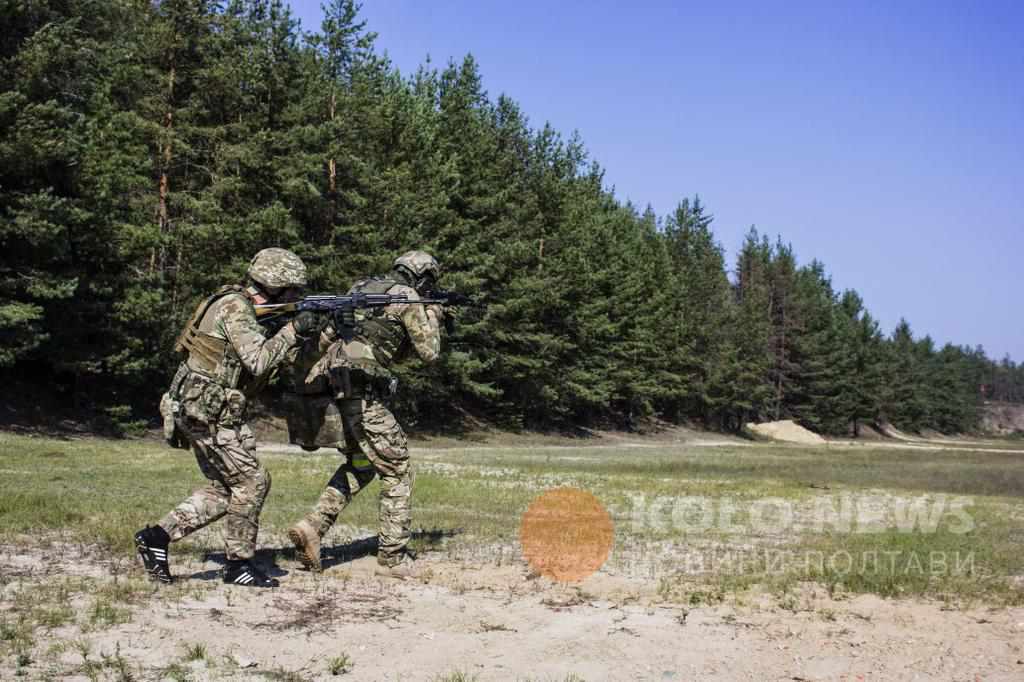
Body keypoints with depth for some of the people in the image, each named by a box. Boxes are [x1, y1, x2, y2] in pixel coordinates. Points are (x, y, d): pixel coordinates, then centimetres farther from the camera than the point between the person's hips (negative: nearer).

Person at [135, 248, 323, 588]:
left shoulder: (255, 311, 13)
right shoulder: (235, 307, -16)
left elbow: (281, 365, 15)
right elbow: (258, 361, -26)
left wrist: (307, 336, 2)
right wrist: (293, 330, -17)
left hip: (199, 411, 10)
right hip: (206, 413, -10)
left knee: (225, 488, 13)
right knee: (252, 481, -3)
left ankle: (157, 536, 12)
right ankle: (239, 564, 7)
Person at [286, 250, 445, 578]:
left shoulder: (361, 288, 23)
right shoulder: (408, 298, -1)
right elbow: (429, 352, 3)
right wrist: (433, 316, 18)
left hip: (327, 385, 8)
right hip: (361, 394, -8)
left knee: (360, 464, 24)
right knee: (396, 472, 6)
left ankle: (312, 526, 10)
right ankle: (392, 557, 8)